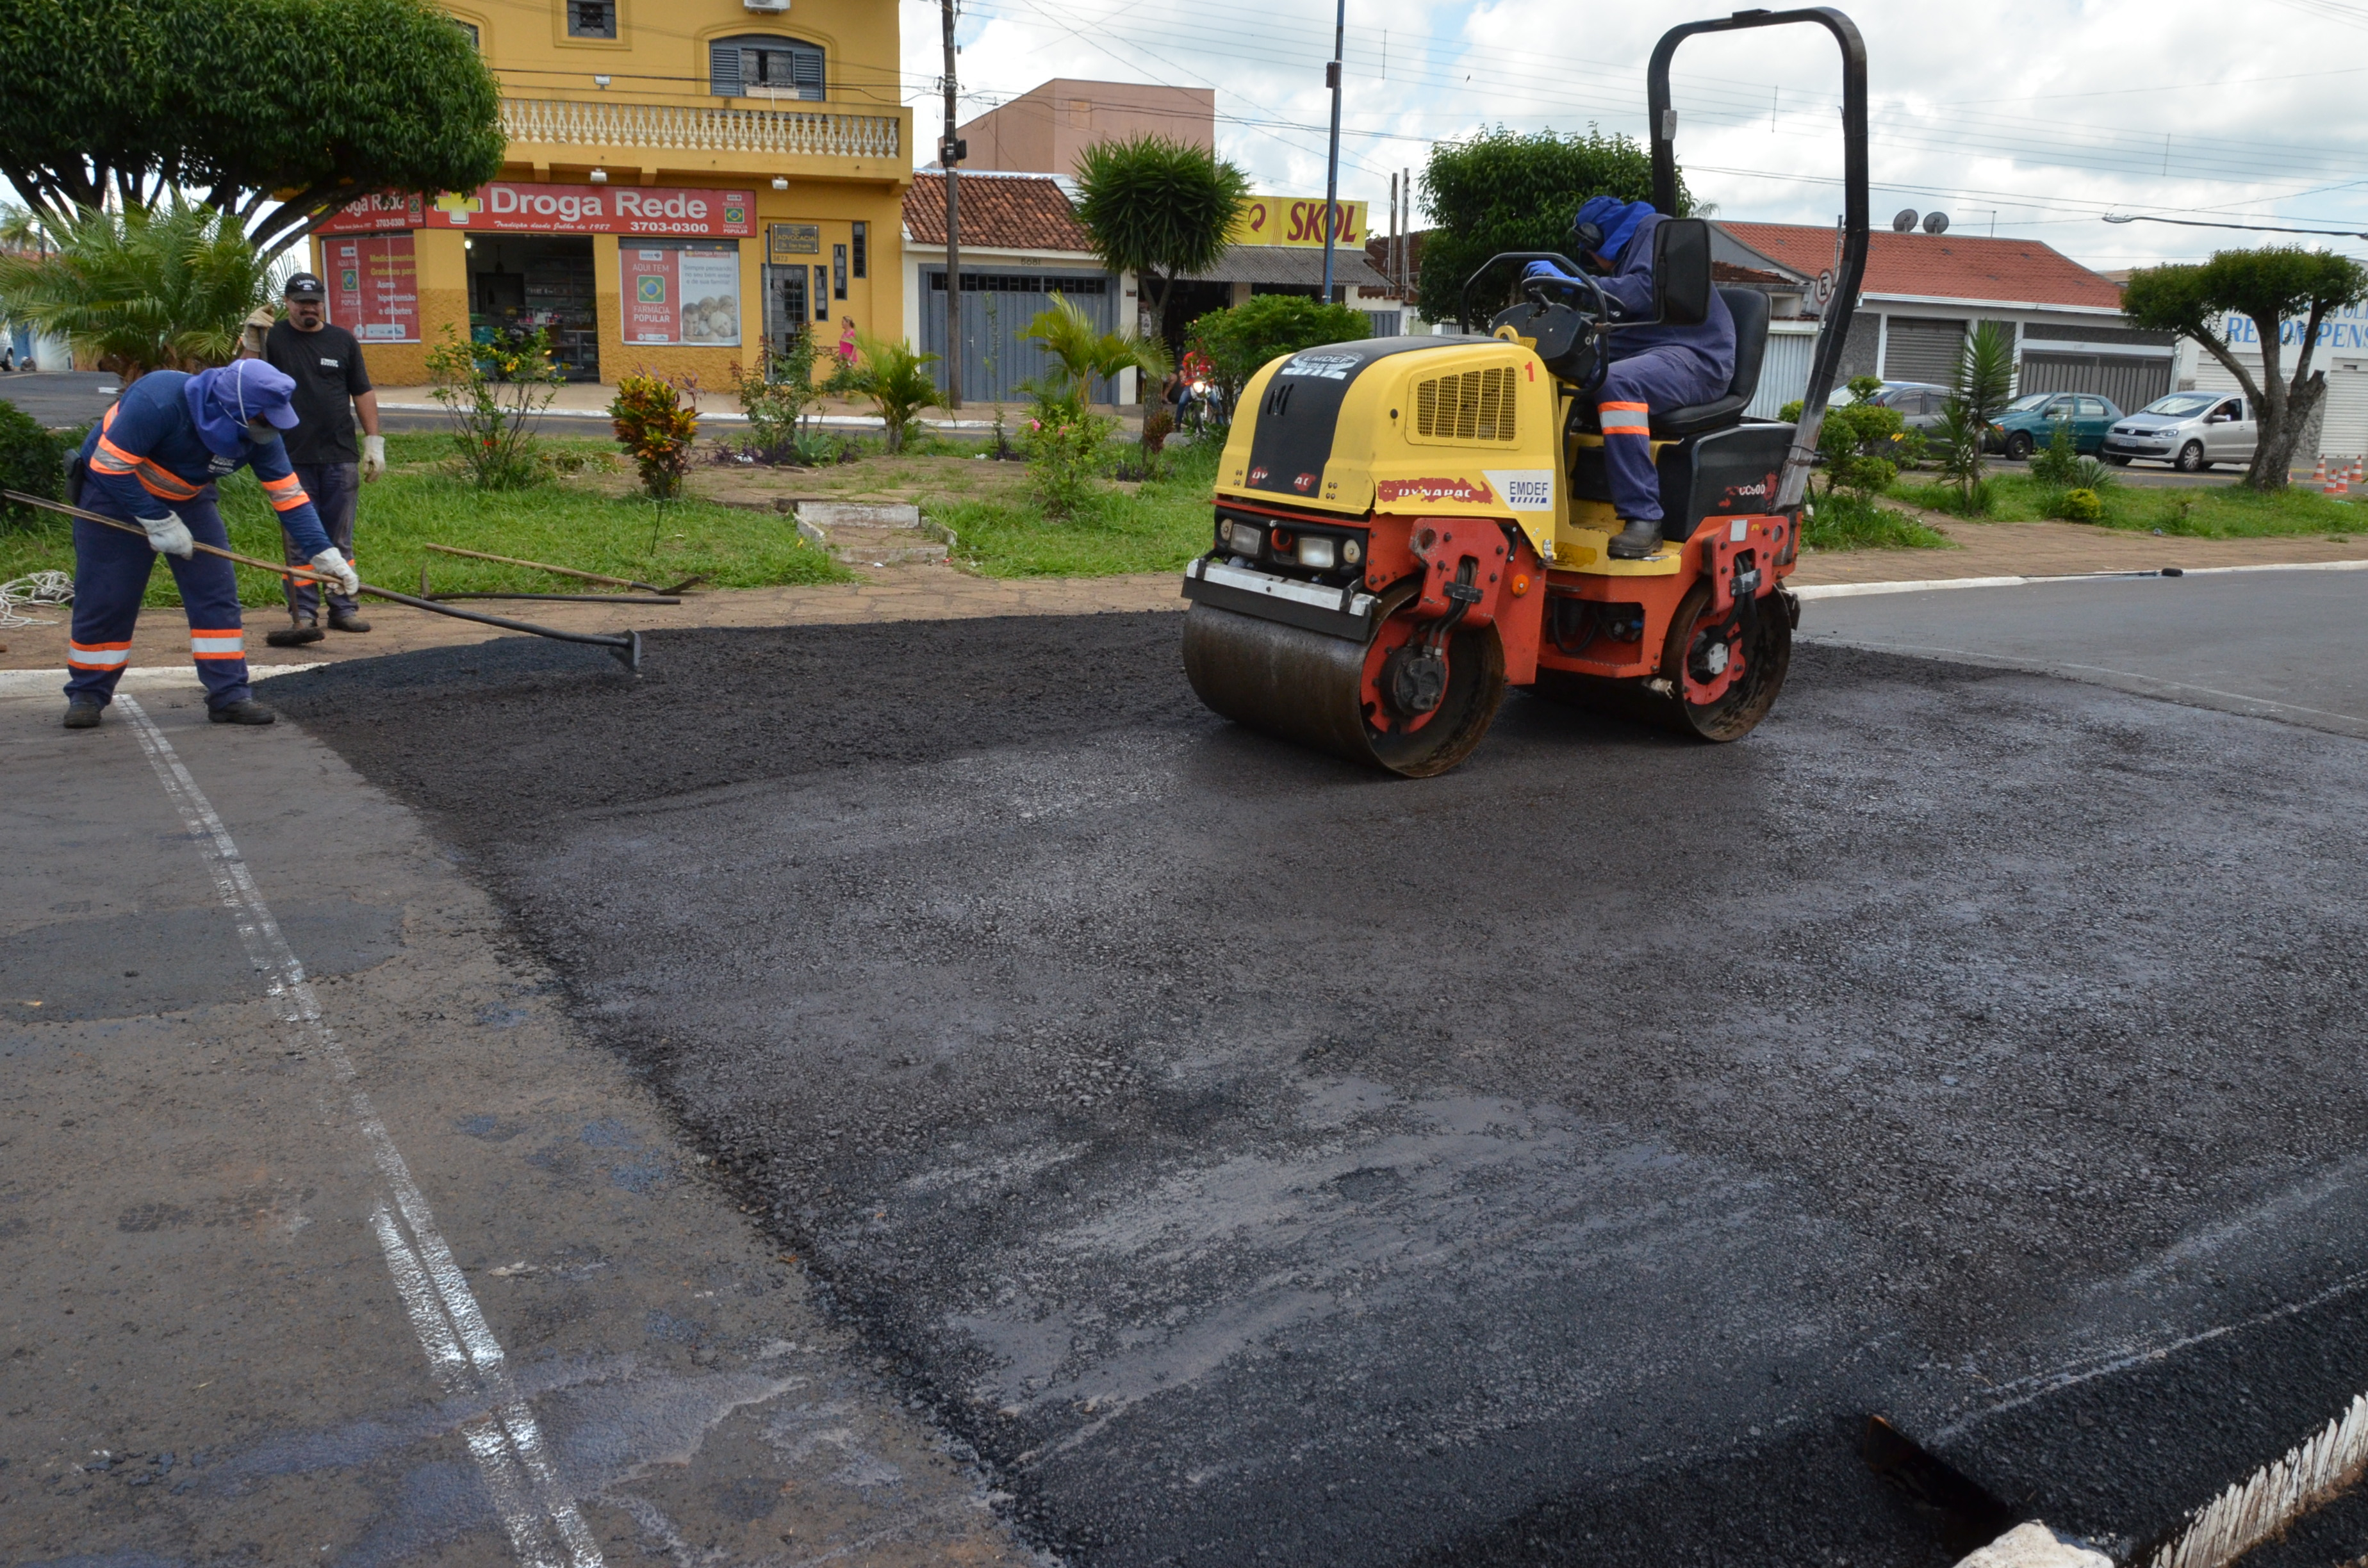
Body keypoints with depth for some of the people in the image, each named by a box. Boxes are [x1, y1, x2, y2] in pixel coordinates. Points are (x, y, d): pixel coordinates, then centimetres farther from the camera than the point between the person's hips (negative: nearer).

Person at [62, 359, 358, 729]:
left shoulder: (259, 435, -18)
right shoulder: (159, 399, -35)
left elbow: (289, 494, -12)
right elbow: (110, 465, -28)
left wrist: (324, 555, -19)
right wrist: (159, 522, -25)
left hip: (188, 500, 5)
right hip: (113, 493, -5)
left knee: (217, 594, -5)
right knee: (103, 601, -1)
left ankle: (230, 696, 1)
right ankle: (86, 694, 16)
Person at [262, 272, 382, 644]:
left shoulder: (343, 341, 11)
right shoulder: (272, 340, 4)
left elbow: (363, 393, 12)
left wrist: (374, 441, 6)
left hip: (341, 458, 2)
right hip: (293, 459, -2)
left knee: (340, 541, 8)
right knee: (299, 542, -1)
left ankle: (343, 609, 15)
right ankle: (303, 614, 1)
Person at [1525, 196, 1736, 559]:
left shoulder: (1654, 229, 4)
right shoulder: (1628, 253, 32)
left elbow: (1648, 290, -17)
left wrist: (1575, 284, -17)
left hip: (1698, 358, -9)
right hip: (1650, 359, 9)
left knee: (1618, 383, -38)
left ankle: (1644, 519, -41)